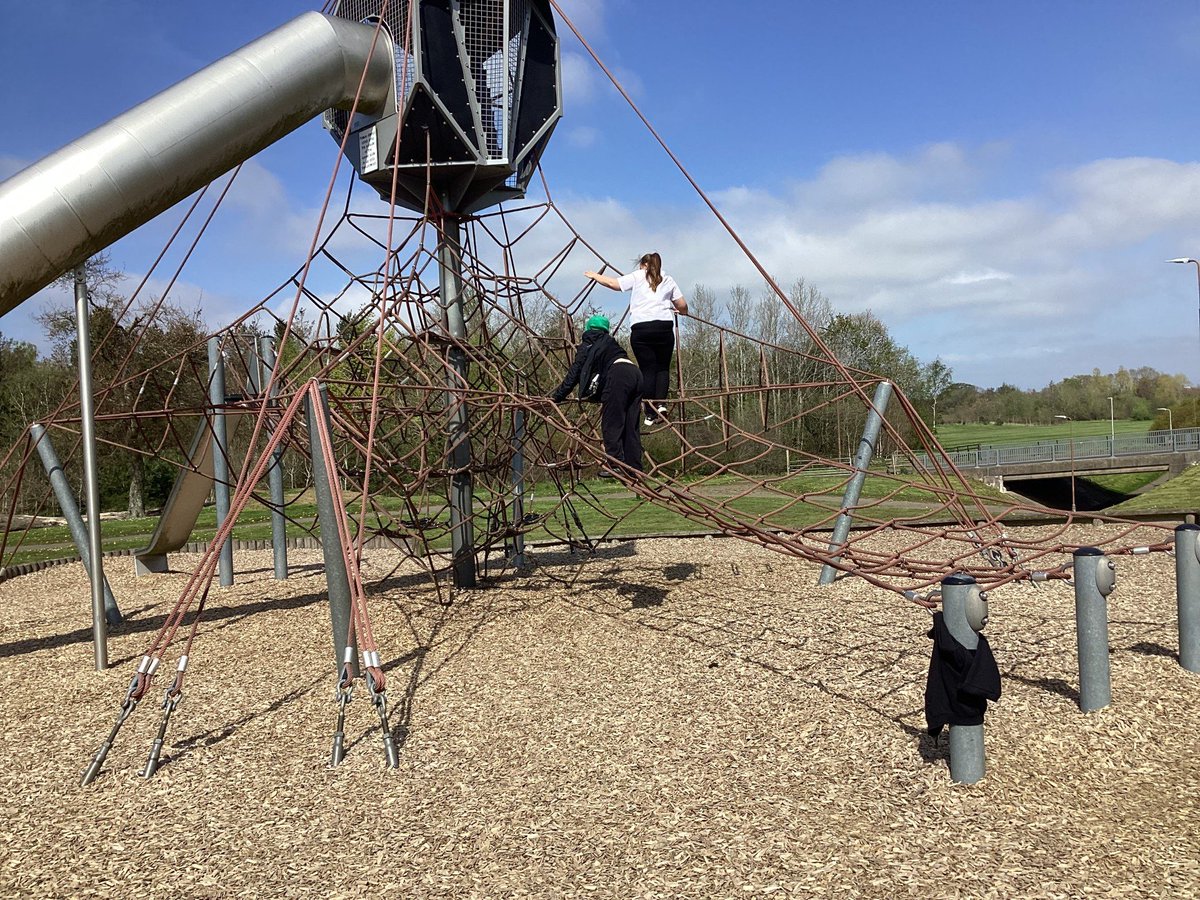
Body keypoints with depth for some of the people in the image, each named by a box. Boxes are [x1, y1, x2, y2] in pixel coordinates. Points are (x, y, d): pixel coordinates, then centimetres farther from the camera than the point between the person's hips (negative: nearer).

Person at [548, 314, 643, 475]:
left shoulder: (587, 345, 18)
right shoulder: (609, 342, 37)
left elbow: (574, 373, 13)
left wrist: (557, 396, 17)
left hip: (617, 375, -7)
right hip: (635, 373, 7)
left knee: (611, 424, -4)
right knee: (630, 426, 8)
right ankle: (634, 467, 7)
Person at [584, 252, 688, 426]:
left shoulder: (637, 277, 14)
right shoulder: (668, 280, 20)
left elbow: (614, 283, 12)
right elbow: (682, 306, 16)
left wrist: (595, 276, 27)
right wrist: (679, 311, 39)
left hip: (640, 328, -1)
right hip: (664, 326, 1)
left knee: (647, 369, 1)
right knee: (663, 367, 11)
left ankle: (650, 413, -2)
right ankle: (660, 403, -10)